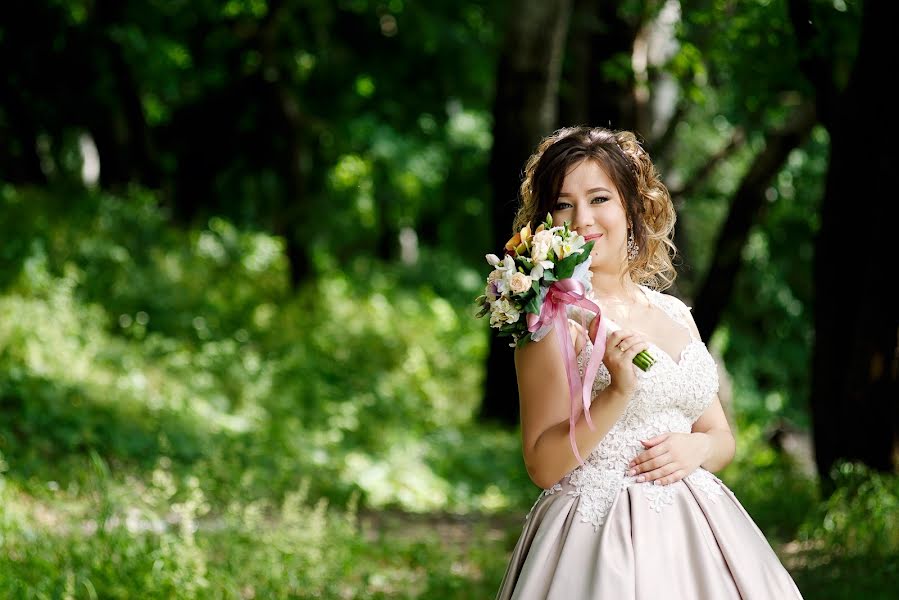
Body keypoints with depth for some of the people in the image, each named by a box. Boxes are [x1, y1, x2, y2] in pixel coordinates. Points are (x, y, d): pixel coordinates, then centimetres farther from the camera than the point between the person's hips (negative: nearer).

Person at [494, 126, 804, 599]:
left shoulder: (674, 314, 11)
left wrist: (697, 447, -4)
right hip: (601, 540, -6)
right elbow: (542, 466, -11)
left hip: (695, 533, 6)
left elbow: (722, 437, 18)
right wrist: (618, 393, -22)